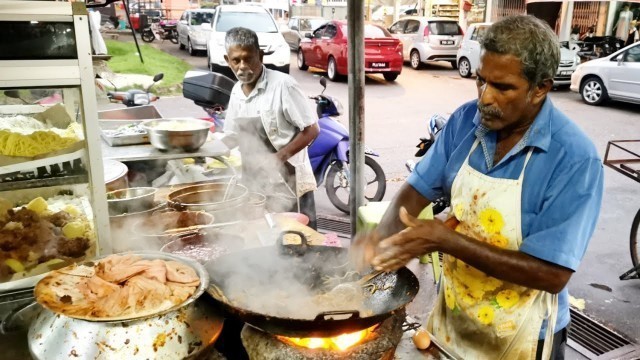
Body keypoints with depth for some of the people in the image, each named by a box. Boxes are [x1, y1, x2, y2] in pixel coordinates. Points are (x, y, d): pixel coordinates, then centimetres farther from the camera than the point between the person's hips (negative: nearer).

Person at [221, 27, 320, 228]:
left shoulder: (282, 84, -15)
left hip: (288, 185, -6)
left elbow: (312, 130, -14)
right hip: (254, 186, 7)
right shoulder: (236, 91, 7)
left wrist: (278, 158, -20)